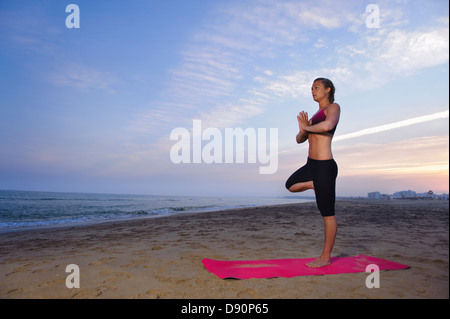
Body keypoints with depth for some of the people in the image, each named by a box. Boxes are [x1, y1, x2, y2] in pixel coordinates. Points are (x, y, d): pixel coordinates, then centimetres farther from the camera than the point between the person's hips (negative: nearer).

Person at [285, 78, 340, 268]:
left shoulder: (333, 107, -5)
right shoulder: (316, 115, 18)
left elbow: (327, 125, -29)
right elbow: (300, 140, 16)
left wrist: (307, 127, -12)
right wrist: (303, 129, -5)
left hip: (324, 166, -9)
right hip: (311, 164, 9)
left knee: (327, 213, 1)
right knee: (290, 185, 28)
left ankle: (326, 257, 12)